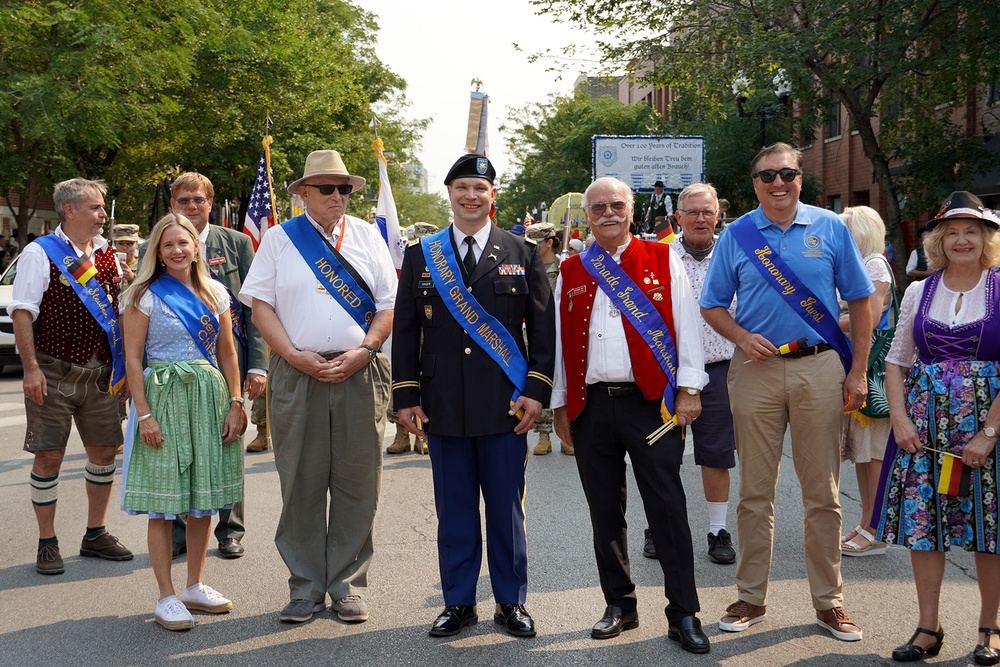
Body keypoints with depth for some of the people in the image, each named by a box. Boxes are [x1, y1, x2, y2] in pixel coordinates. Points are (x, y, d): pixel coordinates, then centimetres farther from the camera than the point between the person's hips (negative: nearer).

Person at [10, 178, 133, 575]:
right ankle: (47, 544, 12)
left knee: (105, 450, 9)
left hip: (99, 371, 5)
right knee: (49, 456, -1)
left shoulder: (107, 254, 10)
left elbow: (121, 311, 17)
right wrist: (30, 368, -17)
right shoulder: (40, 253, -6)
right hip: (53, 371, -5)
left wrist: (122, 367, 11)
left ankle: (95, 535, 24)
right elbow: (22, 312, -9)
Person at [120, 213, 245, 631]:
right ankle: (166, 598, 5)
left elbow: (227, 353, 11)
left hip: (209, 398, 5)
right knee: (164, 503, -2)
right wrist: (144, 415, -13)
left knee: (204, 497, 9)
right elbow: (133, 359, -6)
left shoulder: (215, 293, 9)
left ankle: (196, 586, 22)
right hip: (164, 397, -4)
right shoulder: (146, 296, -3)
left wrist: (236, 404, 3)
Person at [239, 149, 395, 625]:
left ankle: (348, 583, 13)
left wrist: (363, 352, -8)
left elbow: (388, 304, 8)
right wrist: (296, 355, -9)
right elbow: (261, 304, 3)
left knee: (356, 482, 2)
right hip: (297, 373, -1)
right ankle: (306, 586, 12)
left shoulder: (367, 236, 12)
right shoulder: (279, 239, 9)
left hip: (360, 373, 1)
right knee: (301, 482, 1)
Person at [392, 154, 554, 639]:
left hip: (506, 407, -1)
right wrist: (406, 396, 1)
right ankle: (458, 603, 19)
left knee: (506, 508, 6)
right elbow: (405, 331, 8)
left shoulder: (523, 255, 6)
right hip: (443, 408, 1)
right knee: (453, 511, 7)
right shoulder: (420, 256, 8)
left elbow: (543, 328, 4)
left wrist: (537, 391, -5)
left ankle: (511, 601, 19)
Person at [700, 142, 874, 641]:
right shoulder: (736, 235, 5)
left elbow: (859, 302, 6)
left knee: (822, 492, 4)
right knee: (755, 490, 6)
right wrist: (743, 337, -10)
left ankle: (828, 601, 15)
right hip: (756, 369, 0)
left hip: (820, 367, 0)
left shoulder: (831, 229, 4)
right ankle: (751, 597, 17)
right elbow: (712, 307, 10)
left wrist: (858, 371, 0)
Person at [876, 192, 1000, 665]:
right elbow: (896, 360, 10)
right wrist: (899, 418, -3)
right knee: (921, 520, 2)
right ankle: (928, 628, 13)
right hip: (925, 421, 3)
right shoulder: (919, 292, 7)